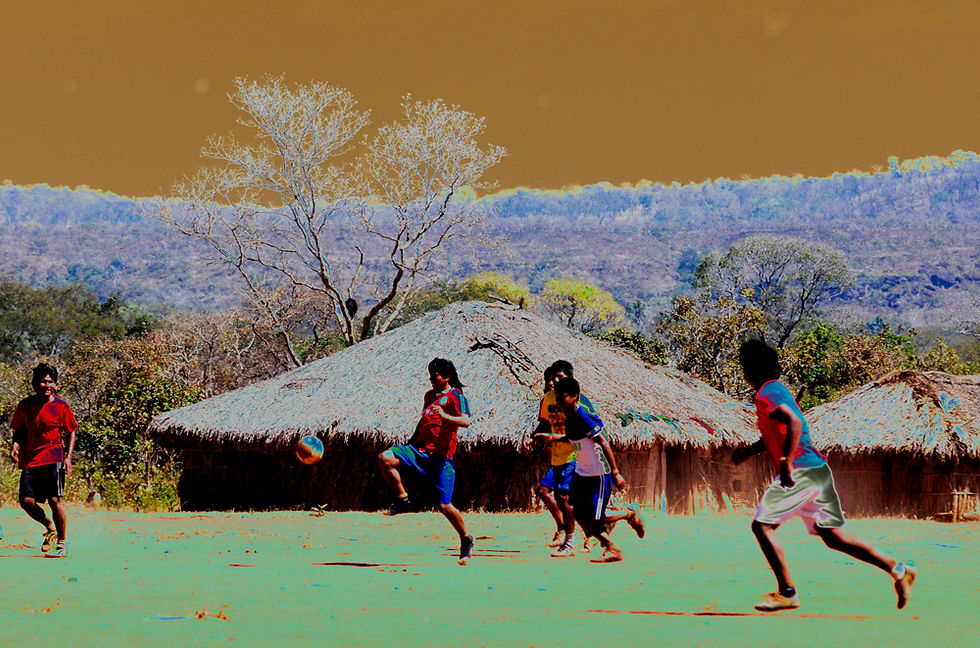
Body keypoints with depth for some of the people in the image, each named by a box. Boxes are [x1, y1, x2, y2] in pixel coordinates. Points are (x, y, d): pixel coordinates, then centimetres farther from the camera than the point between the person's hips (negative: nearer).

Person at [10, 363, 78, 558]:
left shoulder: (61, 407, -1)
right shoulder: (25, 406, 7)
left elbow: (71, 433, 6)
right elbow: (19, 431, 18)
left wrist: (68, 457, -6)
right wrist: (16, 445, -2)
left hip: (53, 458, -3)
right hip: (30, 459, 3)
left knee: (54, 500, -11)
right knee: (27, 501, -7)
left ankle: (61, 544, 1)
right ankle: (50, 528, 22)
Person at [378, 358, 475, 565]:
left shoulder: (455, 396, -6)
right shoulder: (430, 396, 19)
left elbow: (466, 421, -22)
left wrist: (445, 416, -39)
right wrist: (410, 443, 31)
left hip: (441, 455, -7)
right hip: (420, 450, 7)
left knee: (445, 505, -9)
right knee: (384, 458, -19)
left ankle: (466, 540, 13)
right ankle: (403, 499, -4)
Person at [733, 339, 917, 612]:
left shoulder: (766, 395, -11)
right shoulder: (777, 389, 20)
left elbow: (794, 423, -27)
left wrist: (787, 463, -28)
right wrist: (749, 450, 27)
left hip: (800, 472, -10)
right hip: (817, 470, 10)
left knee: (762, 525, -6)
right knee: (832, 535, 12)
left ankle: (787, 592, -5)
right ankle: (897, 570, 10)